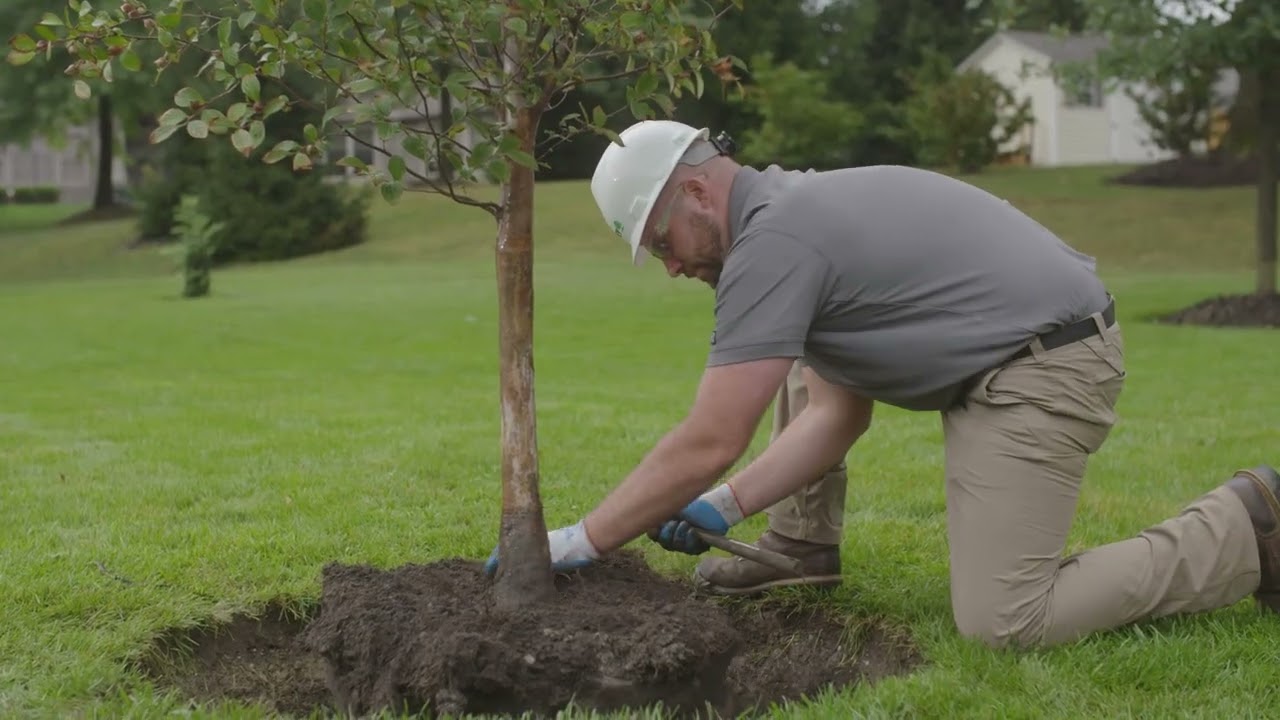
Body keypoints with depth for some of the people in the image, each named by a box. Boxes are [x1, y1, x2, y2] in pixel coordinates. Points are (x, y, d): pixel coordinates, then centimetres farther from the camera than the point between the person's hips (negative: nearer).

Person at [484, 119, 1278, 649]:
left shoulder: (773, 240, -17)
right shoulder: (805, 210, 14)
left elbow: (707, 445, -19)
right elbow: (840, 415, 14)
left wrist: (580, 543, -10)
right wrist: (724, 508, 8)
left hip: (1046, 370, -11)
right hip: (1012, 358, 11)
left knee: (1001, 624, -13)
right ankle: (800, 549, 23)